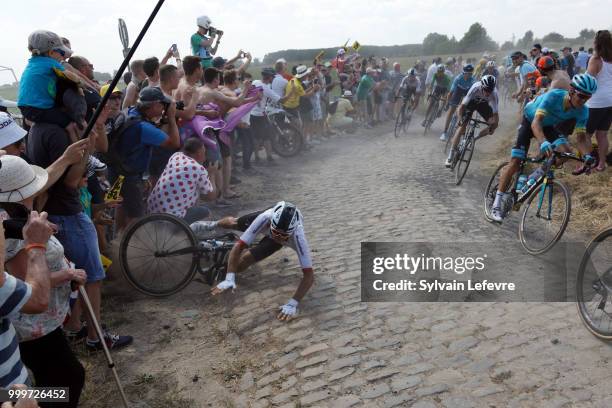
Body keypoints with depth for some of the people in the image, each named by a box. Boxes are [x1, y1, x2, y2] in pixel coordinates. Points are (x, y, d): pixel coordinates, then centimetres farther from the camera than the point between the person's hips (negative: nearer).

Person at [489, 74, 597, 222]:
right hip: (530, 121, -5)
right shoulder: (554, 96, -36)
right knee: (515, 161, -13)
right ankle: (497, 204, -9)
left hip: (548, 126, 5)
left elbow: (581, 135, -19)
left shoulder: (582, 111, -21)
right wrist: (543, 142, -62)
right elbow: (536, 122, -45)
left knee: (566, 151, -22)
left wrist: (586, 155, -39)